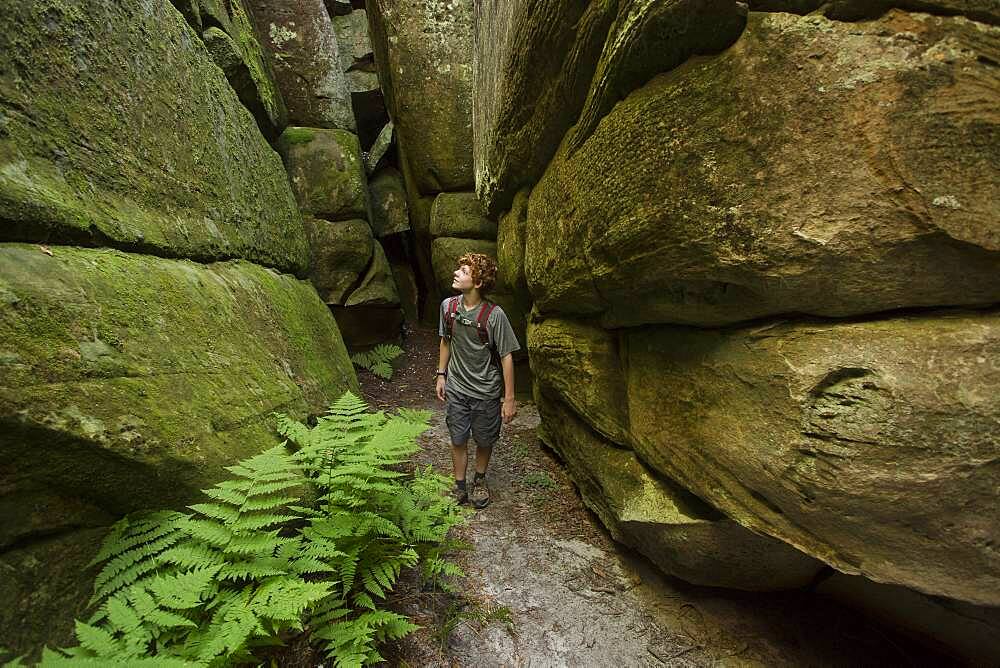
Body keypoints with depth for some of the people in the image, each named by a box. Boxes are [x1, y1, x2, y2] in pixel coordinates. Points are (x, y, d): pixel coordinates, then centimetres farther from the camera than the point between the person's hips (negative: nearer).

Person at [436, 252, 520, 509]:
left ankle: (480, 479, 46)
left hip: (486, 392, -3)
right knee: (458, 440, 16)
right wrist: (441, 375, 11)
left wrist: (509, 398, -13)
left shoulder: (494, 315, -22)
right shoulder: (448, 306, -7)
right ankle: (459, 486, 40)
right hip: (456, 389, 3)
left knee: (484, 441, 17)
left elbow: (506, 356, -16)